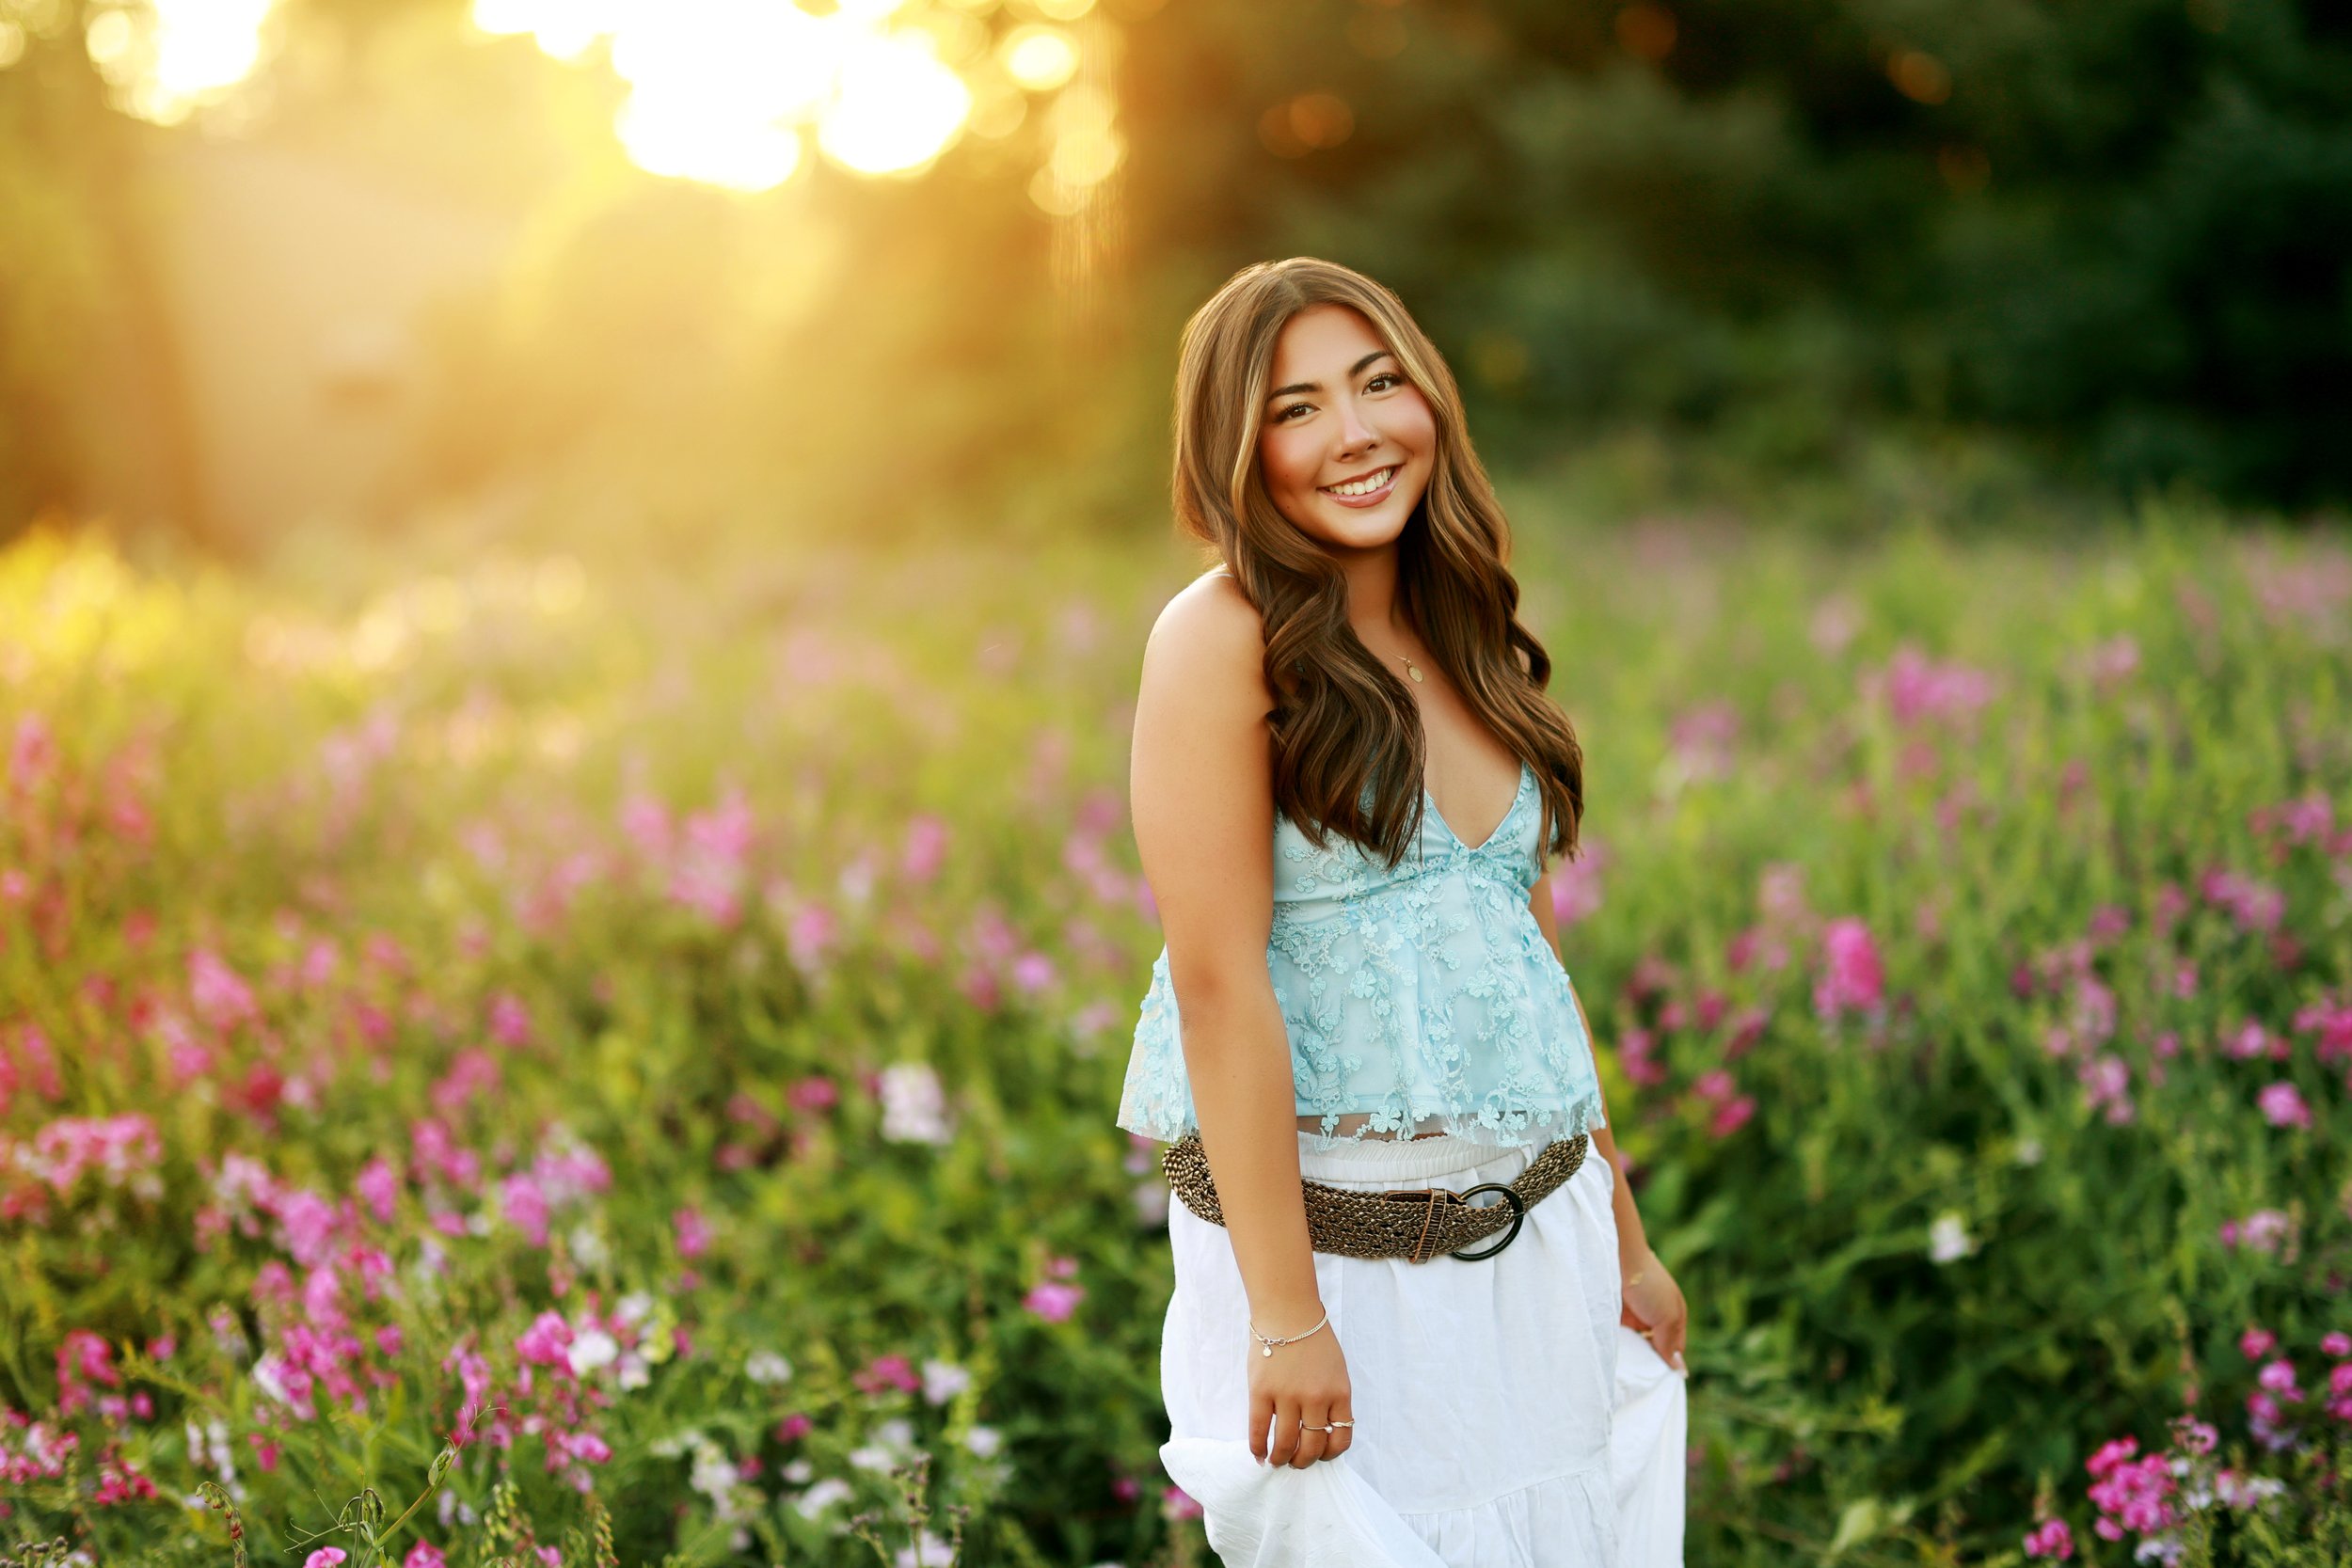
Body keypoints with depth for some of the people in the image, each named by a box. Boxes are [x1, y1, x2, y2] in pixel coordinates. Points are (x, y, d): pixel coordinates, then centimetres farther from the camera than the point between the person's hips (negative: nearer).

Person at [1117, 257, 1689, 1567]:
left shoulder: (1471, 646, 9)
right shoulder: (1225, 638, -12)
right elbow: (1218, 981, -17)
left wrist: (1626, 1239, 14)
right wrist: (1287, 1314, -19)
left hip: (1539, 1229, 6)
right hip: (1333, 1240, -6)